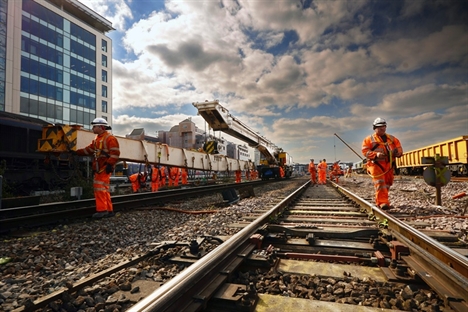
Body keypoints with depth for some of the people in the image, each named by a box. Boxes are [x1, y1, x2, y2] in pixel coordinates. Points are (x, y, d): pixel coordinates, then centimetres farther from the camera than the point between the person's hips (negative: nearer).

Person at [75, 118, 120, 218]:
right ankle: (109, 210, 17)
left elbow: (115, 153, -18)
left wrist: (110, 164, -22)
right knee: (104, 190, 11)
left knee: (100, 188, -11)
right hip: (98, 168, 10)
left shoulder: (110, 138, -10)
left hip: (104, 168, -10)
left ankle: (102, 210, -5)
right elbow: (89, 150, 20)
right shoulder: (97, 139, 20)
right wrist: (77, 152, 12)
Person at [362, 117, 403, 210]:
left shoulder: (392, 138, 18)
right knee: (380, 183, -15)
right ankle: (383, 202, -17)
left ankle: (379, 201, 24)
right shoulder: (369, 139, 4)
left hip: (389, 165, 5)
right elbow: (365, 151, -5)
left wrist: (397, 152, -10)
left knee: (387, 184, 10)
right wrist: (376, 154, -21)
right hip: (376, 164, -5)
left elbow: (399, 148, 15)